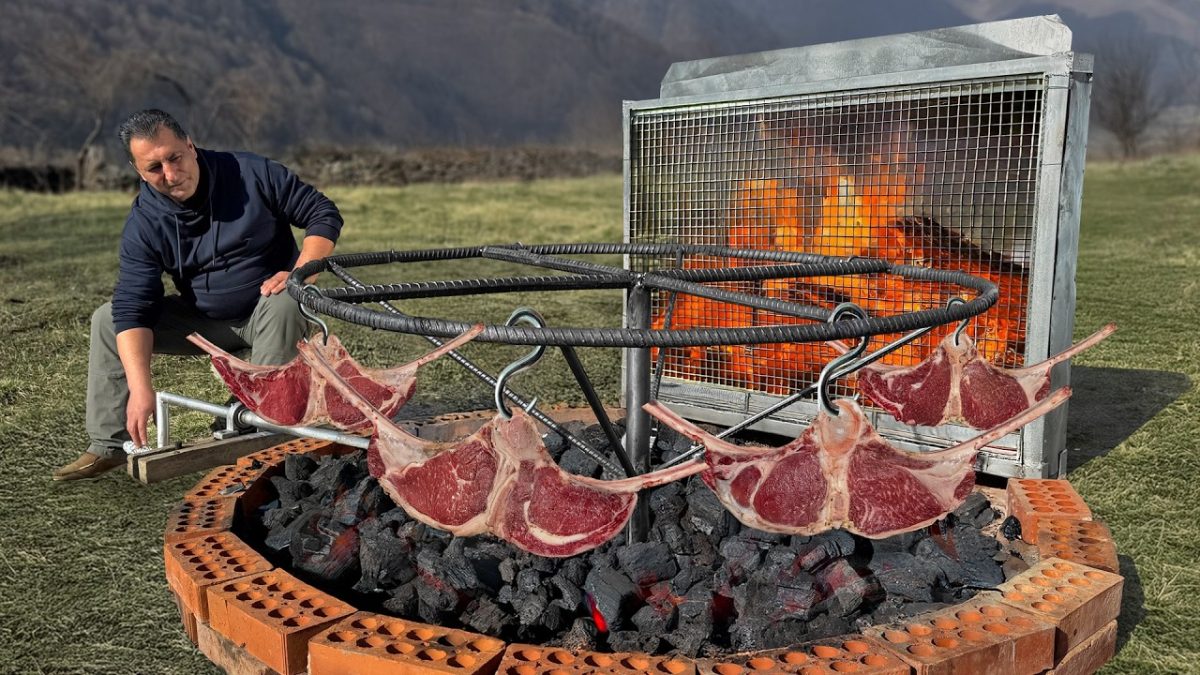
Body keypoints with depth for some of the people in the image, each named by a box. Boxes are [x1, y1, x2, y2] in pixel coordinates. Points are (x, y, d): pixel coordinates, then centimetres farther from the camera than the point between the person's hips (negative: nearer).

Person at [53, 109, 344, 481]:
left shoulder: (252, 173, -16)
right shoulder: (144, 223, -11)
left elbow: (324, 214, -11)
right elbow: (132, 309, -16)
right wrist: (140, 389, -28)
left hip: (269, 306, -3)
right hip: (203, 321, 4)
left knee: (284, 305, -37)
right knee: (107, 320, -7)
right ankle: (108, 446, 0)